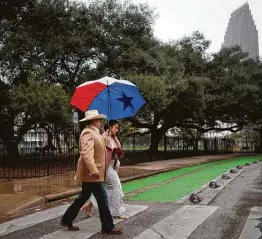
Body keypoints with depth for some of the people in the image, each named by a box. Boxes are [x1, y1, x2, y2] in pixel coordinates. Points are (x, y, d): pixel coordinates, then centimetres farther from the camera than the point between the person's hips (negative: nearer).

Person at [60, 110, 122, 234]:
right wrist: (94, 171, -31)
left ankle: (66, 220, 25)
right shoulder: (88, 133, -18)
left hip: (88, 173, 10)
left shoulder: (92, 132, 15)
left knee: (84, 197, 17)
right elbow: (87, 155, -28)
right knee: (102, 198, -2)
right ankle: (108, 226, 8)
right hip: (91, 173, -10)